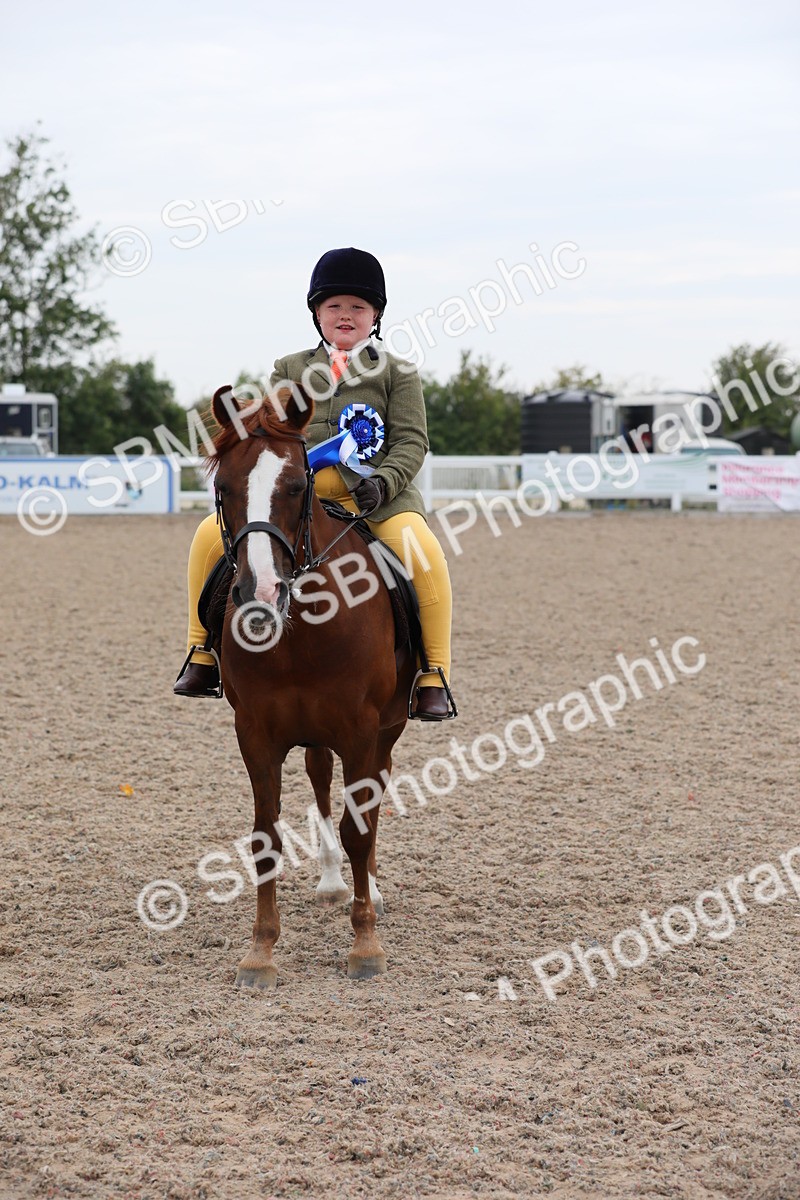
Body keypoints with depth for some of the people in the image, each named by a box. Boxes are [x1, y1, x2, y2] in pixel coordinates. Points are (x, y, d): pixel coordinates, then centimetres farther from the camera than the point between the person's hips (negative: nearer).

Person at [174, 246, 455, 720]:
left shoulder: (397, 372, 11)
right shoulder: (291, 370, 20)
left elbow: (411, 440, 2)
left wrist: (383, 482, -17)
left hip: (375, 494, -3)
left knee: (422, 550, -33)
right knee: (213, 534, -13)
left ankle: (434, 680, -24)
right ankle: (203, 658, 2)